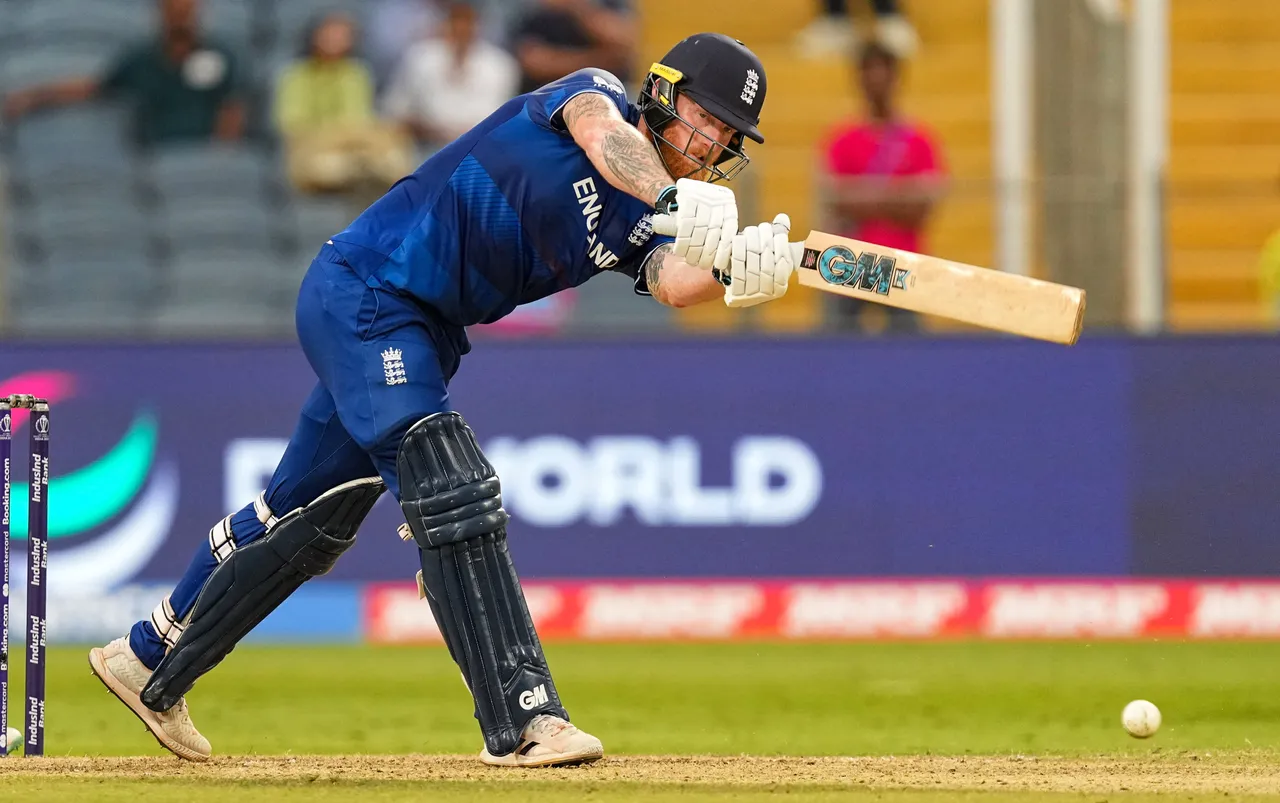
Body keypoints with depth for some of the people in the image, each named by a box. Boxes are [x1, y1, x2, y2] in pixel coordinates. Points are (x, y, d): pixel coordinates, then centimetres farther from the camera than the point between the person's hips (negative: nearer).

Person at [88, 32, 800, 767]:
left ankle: (152, 667, 33)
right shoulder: (592, 95, -9)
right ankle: (521, 720, -26)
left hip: (426, 336, 9)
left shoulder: (641, 226, 6)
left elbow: (675, 282, -15)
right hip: (360, 291, -9)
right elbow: (602, 137, -33)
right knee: (453, 492, -21)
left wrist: (738, 273, -37)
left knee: (314, 520, 17)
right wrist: (673, 199, -52)